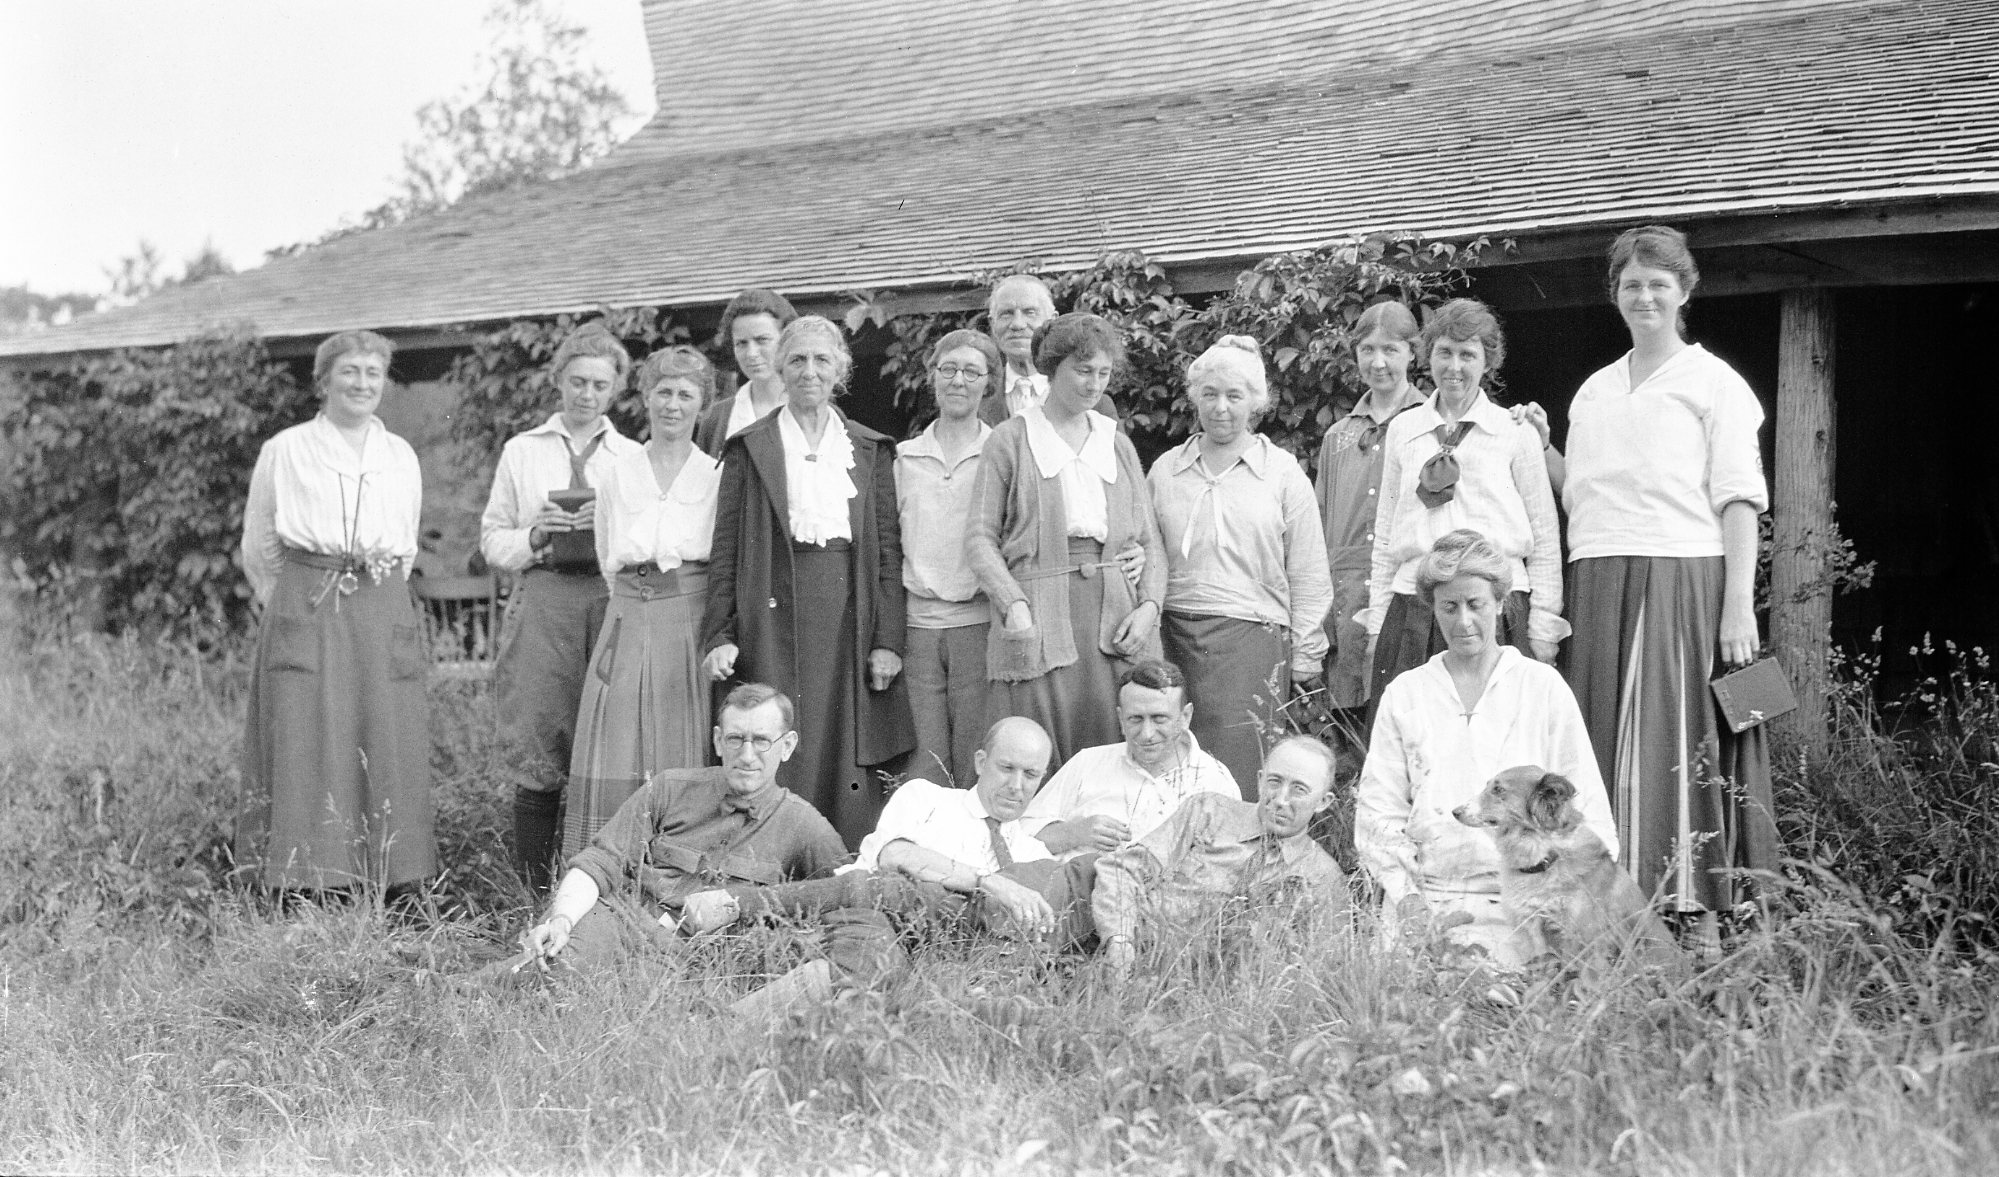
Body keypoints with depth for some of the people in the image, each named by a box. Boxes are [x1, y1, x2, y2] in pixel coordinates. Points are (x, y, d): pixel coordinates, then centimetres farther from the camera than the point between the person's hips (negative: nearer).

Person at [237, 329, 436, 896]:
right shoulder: (285, 451, 6)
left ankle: (394, 884, 4)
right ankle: (306, 882, -2)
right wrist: (295, 603, 9)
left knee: (388, 747, -2)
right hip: (303, 610, -2)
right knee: (307, 748, -7)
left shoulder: (401, 456, 14)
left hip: (383, 611, 3)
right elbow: (258, 548, 11)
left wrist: (378, 595, 15)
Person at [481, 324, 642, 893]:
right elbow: (491, 538, 14)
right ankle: (535, 892, 0)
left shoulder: (634, 457, 15)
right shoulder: (521, 451, 16)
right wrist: (535, 535, -4)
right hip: (544, 597, -1)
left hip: (615, 598, 1)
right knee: (543, 748, -6)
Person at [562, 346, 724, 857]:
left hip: (694, 626, -2)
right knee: (616, 771, -3)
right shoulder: (617, 476, 11)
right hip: (627, 627, 2)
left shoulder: (718, 476, 4)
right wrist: (638, 598, 9)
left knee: (687, 769, -4)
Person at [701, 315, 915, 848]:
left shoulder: (870, 450, 13)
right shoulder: (750, 448, 8)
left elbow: (889, 548, 8)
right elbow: (726, 548, 5)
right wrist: (720, 635, -4)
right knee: (781, 761, -6)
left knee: (848, 760, -1)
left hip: (850, 617, 2)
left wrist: (888, 640, -1)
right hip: (775, 616, -1)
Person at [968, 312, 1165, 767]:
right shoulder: (1010, 440, 7)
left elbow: (1150, 539, 16)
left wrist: (1149, 605, -1)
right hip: (1039, 623, -3)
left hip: (1117, 624, 3)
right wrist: (1013, 605, -13)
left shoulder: (1119, 444, 19)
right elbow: (980, 537, 1)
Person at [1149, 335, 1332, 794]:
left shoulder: (1283, 474, 5)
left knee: (1237, 775, -7)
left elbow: (1308, 576, 6)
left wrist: (1304, 657, 3)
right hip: (1174, 634, 2)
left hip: (1251, 640, -2)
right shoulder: (1165, 470, 11)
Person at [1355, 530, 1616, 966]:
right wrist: (1405, 894, -6)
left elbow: (1586, 809, 7)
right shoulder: (1404, 693, 14)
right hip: (1425, 901, 1)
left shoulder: (1543, 686, 10)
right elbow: (1377, 809, 9)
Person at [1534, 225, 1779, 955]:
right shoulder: (1593, 391, 20)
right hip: (1599, 586, 5)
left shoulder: (1714, 383, 4)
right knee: (1606, 744, 1)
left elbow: (1739, 499, -4)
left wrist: (1739, 607, -11)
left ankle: (1699, 912, -2)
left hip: (1684, 576, -5)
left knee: (1682, 740, -6)